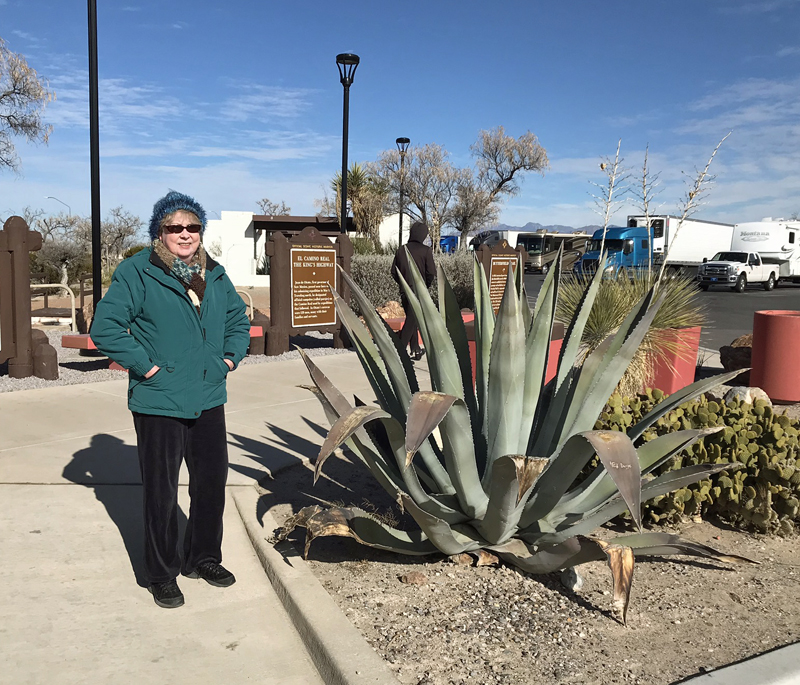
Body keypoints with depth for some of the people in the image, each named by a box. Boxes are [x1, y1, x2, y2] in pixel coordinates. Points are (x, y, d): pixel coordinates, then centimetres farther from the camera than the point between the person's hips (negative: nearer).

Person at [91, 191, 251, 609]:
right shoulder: (137, 273, -9)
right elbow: (104, 327, -13)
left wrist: (230, 357, 9)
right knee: (160, 492, 6)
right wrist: (145, 365, -15)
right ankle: (161, 575, 25)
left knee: (212, 483, 15)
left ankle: (203, 558, 36)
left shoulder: (215, 275, 9)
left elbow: (238, 319, 22)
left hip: (209, 401, 6)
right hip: (158, 403, -6)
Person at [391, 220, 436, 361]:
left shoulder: (401, 249, 6)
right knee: (411, 321, -3)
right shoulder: (426, 250, -7)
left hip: (404, 290, 5)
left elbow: (394, 271, 6)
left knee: (411, 319, 17)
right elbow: (431, 272, -11)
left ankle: (415, 350, 23)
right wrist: (426, 285, 6)